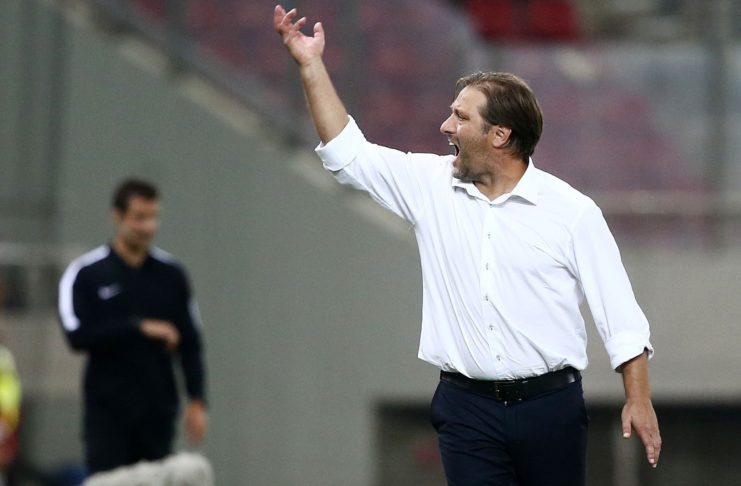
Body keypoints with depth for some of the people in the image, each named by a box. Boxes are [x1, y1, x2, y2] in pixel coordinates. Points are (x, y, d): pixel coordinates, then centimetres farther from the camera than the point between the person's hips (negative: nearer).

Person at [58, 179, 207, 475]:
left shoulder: (172, 274, 7)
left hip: (157, 412, 3)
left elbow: (190, 342, 9)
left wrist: (197, 401, 0)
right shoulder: (84, 273, -1)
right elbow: (77, 336, -13)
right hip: (108, 412, -3)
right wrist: (140, 327, -16)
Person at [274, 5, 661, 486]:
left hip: (550, 406, -2)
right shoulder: (431, 185, 8)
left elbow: (619, 313, -1)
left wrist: (639, 400, -6)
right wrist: (311, 65, 6)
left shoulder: (572, 211, -2)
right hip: (468, 407, 2)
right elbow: (347, 152, 10)